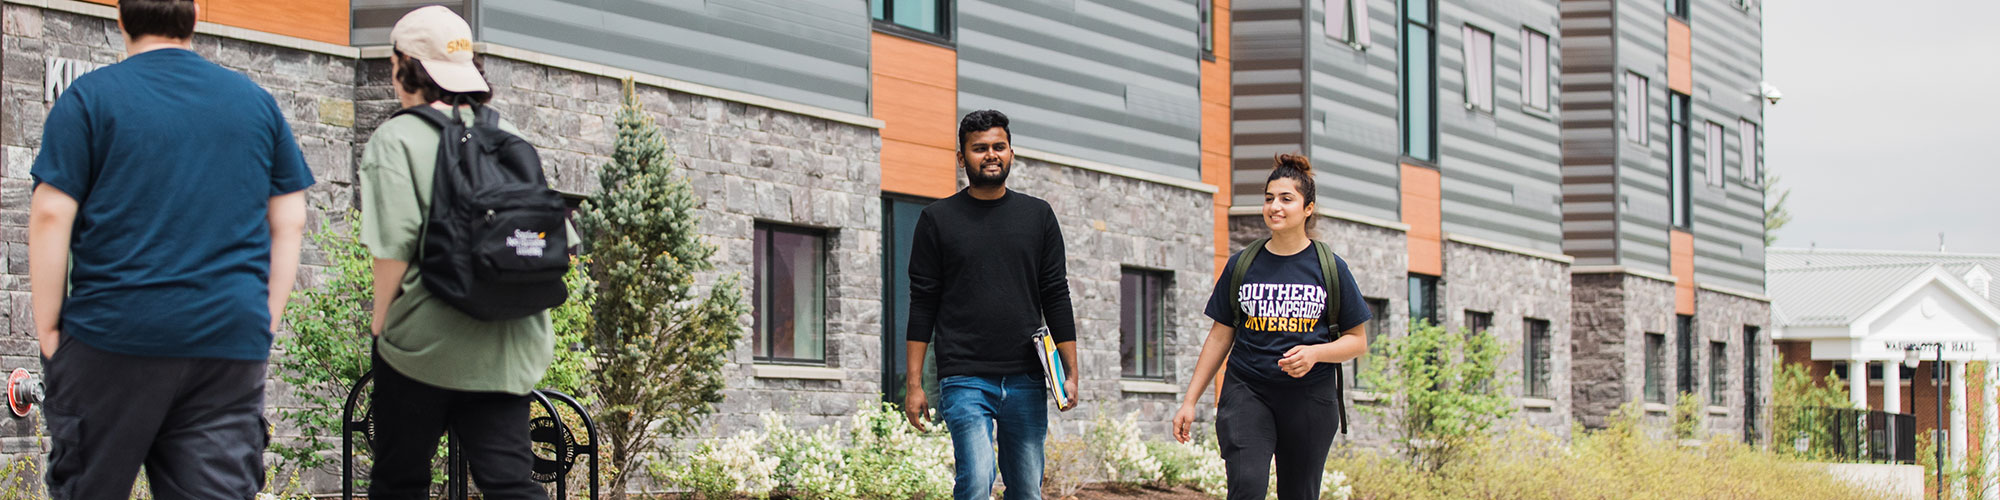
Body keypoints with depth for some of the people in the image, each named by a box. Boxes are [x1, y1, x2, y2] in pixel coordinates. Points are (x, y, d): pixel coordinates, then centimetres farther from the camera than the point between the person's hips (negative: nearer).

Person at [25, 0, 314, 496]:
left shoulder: (89, 98, 1)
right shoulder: (257, 101, 12)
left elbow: (50, 217, -5)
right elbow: (289, 223, 11)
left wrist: (47, 328, 1)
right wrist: (266, 320, 15)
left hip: (113, 335, -3)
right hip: (233, 343, 3)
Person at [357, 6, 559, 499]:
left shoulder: (396, 139, -5)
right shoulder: (508, 137, 10)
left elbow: (396, 243, -15)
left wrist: (381, 316, -2)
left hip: (425, 339, -4)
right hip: (507, 346, 4)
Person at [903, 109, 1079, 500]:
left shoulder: (1038, 216, 12)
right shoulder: (938, 220, 6)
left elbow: (1056, 298, 12)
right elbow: (922, 305, 5)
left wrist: (1070, 373, 5)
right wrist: (914, 384, -1)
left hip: (1026, 380, 3)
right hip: (965, 380, -3)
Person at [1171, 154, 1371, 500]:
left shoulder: (1330, 268, 3)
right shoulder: (1241, 265, 7)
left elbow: (1358, 341, 5)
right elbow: (1220, 336, 11)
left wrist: (1314, 352, -15)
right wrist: (1189, 401, 7)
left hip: (1309, 397, 0)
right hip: (1247, 392, 0)